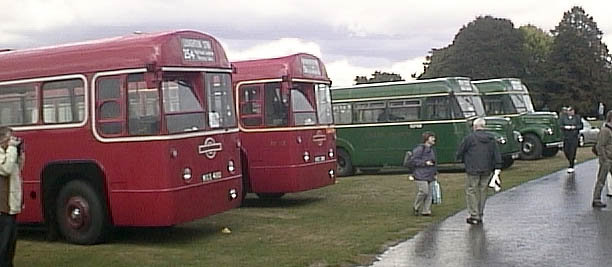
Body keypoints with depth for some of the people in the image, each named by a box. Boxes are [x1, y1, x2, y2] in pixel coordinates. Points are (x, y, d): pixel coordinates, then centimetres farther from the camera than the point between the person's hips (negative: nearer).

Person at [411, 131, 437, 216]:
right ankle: (416, 207, 4)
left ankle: (426, 211, 9)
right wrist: (425, 163, -17)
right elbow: (414, 160, -13)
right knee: (423, 191, -16)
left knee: (429, 194, 3)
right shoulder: (420, 148, -9)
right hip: (421, 175, -8)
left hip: (430, 176, 8)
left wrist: (435, 172, 22)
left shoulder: (431, 149, 18)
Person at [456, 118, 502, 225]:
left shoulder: (469, 138, -8)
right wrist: (497, 170, 6)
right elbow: (497, 155, 6)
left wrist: (463, 160, 18)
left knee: (471, 192, 2)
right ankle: (480, 216, 18)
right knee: (482, 192, 13)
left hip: (472, 170, -5)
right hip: (487, 171, 5)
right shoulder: (491, 139, 8)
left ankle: (474, 216, -1)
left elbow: (459, 153, -2)